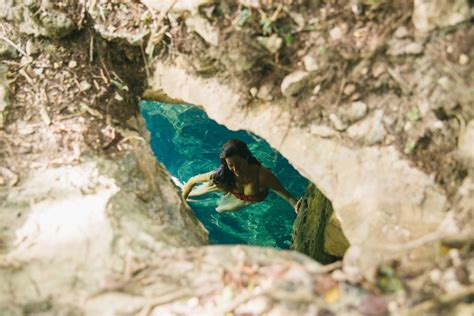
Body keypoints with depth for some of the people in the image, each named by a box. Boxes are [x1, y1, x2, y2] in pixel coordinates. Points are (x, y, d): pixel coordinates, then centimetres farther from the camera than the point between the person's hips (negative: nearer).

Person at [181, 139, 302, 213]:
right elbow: (192, 181, -25)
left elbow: (286, 195, -44)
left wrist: (295, 205, -65)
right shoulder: (222, 174, -37)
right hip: (233, 194, 1)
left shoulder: (262, 175, -47)